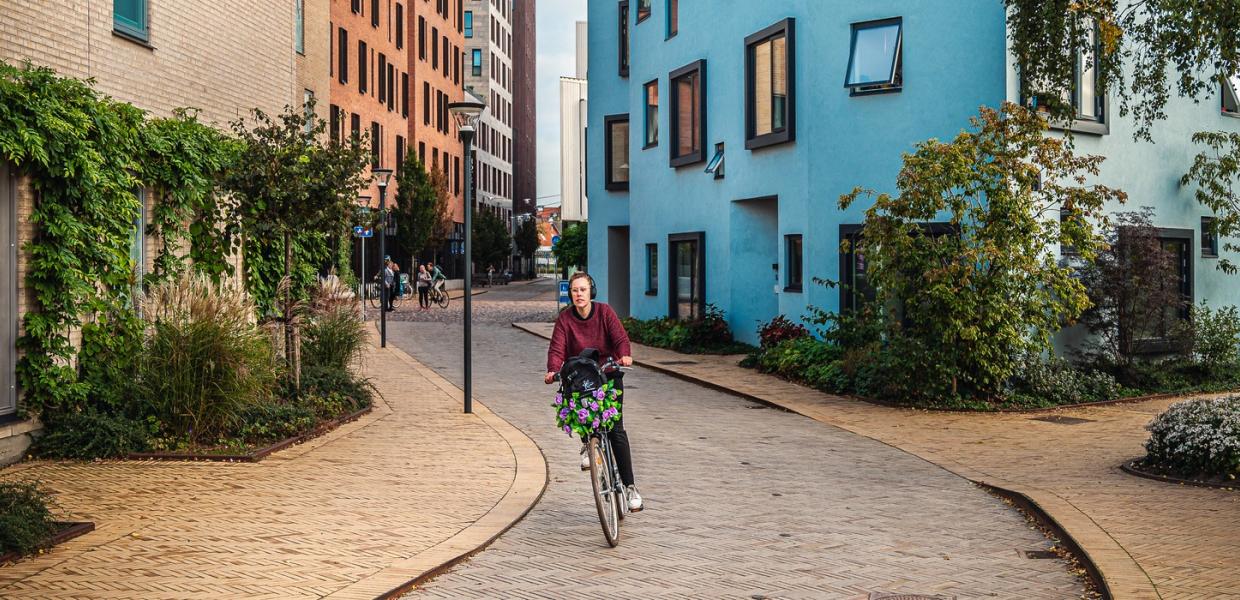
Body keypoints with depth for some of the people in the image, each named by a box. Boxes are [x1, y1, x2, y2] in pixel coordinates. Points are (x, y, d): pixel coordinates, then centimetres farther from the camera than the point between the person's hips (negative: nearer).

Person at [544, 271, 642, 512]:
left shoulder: (604, 311, -5)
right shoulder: (564, 318, -5)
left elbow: (620, 337, -15)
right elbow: (557, 348, -14)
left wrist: (624, 355, -36)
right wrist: (553, 371, -33)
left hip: (608, 374, -1)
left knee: (616, 429, -8)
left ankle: (630, 486, -3)